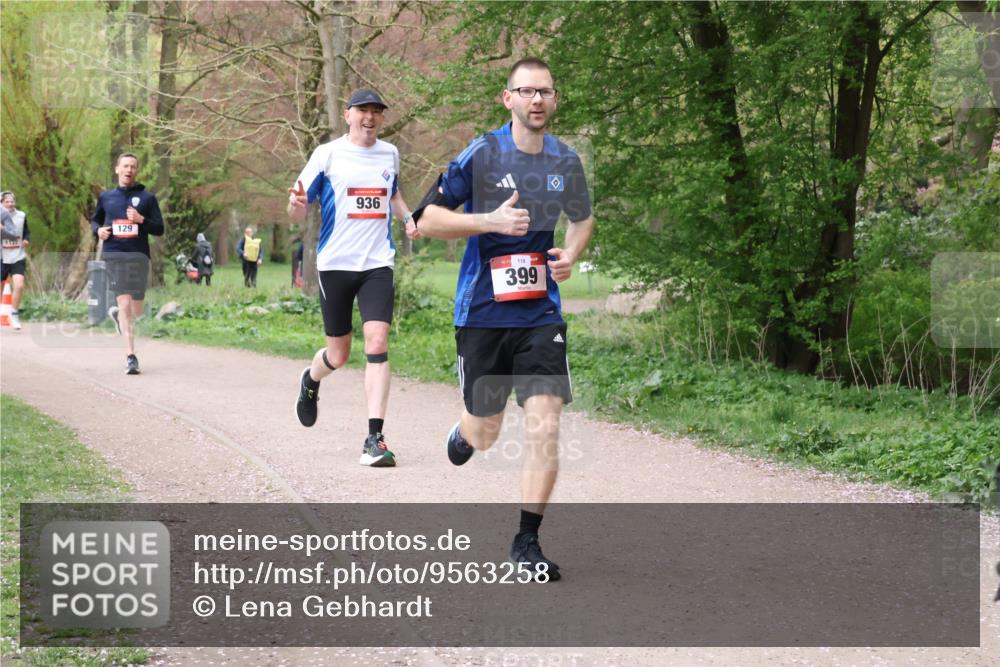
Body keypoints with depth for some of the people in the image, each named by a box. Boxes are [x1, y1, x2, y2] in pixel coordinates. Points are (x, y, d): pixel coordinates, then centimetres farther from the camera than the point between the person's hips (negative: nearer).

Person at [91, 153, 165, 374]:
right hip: (114, 254, -1)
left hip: (139, 256, 1)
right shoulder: (106, 197, 12)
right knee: (125, 303, -14)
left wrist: (141, 220, -15)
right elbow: (95, 220, 27)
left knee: (136, 310, 8)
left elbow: (159, 229, 4)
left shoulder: (147, 198, 6)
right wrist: (98, 230, 4)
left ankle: (117, 314, 45)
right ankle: (131, 356, -12)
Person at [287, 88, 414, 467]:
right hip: (335, 264, -2)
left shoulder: (390, 154, 10)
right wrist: (296, 204, -25)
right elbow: (298, 213, -1)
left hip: (377, 265, 2)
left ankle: (374, 439, -15)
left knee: (377, 342, -15)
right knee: (338, 354, 7)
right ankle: (311, 381, 44)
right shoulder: (328, 154, -2)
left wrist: (408, 217, 10)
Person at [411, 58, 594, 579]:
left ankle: (526, 542, -1)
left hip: (541, 313, 2)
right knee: (485, 433, 10)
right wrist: (491, 220, -19)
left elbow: (582, 218, 25)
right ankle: (463, 432, 50)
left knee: (545, 424, -12)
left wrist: (570, 255, 4)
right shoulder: (482, 154, -7)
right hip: (482, 311, -2)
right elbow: (425, 221, -8)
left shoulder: (565, 162, 5)